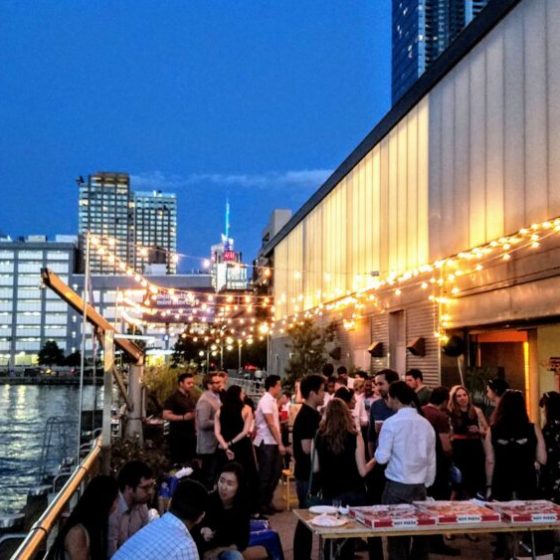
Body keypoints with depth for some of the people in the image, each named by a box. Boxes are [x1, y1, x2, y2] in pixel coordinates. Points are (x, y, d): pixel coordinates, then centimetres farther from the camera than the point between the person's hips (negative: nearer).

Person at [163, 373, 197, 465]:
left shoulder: (191, 398, 15)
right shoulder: (173, 398, -9)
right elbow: (166, 415, -19)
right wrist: (183, 417, -26)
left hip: (191, 435, 7)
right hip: (178, 436, -7)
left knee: (190, 462, 9)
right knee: (178, 463, -6)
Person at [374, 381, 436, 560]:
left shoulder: (391, 423, -10)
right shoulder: (426, 424, 5)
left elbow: (382, 457, -11)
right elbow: (431, 460, 10)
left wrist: (377, 452, 9)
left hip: (397, 487, -4)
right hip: (420, 487, 5)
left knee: (397, 535, 4)